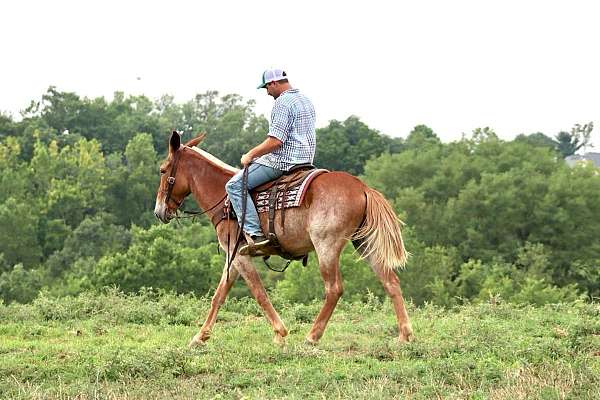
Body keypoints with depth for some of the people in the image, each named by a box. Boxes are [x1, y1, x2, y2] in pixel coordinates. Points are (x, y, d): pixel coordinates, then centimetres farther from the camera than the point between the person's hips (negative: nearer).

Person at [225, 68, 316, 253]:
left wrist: (251, 155, -11)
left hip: (282, 161, -10)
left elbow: (276, 140, -23)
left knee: (234, 185, -10)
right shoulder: (306, 101, 17)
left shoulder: (282, 103, -15)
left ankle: (255, 234, -21)